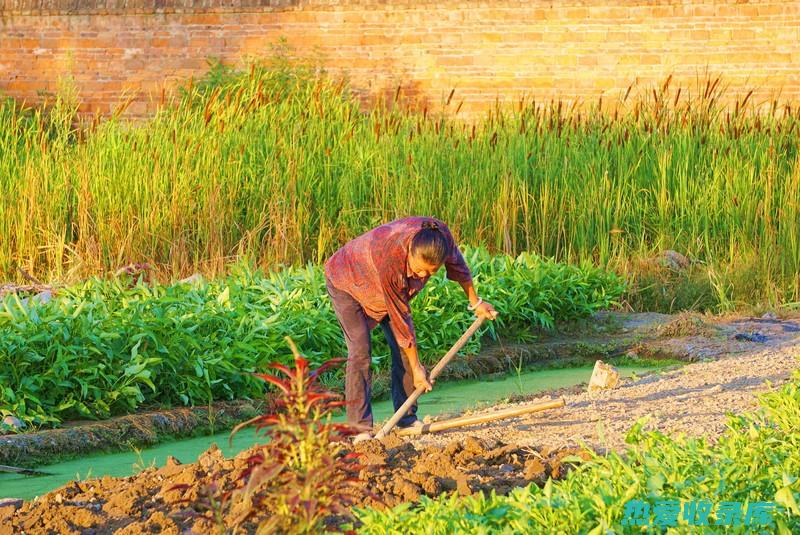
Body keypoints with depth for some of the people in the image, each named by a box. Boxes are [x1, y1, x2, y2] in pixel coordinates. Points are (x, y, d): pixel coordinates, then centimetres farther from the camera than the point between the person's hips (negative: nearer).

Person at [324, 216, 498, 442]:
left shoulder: (441, 236, -29)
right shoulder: (389, 261, -44)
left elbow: (457, 264, -2)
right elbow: (399, 318, -33)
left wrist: (475, 301, 11)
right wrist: (416, 367, -24)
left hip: (386, 288, 6)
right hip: (347, 284, -6)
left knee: (404, 350, -2)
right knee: (360, 352, -18)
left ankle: (407, 418, 7)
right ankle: (360, 428, -18)